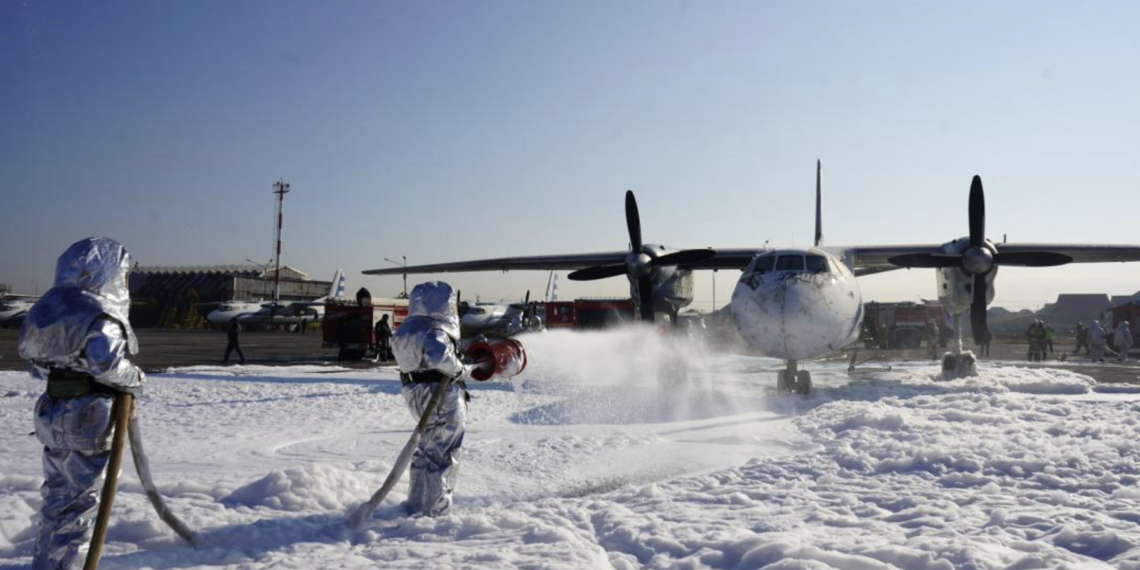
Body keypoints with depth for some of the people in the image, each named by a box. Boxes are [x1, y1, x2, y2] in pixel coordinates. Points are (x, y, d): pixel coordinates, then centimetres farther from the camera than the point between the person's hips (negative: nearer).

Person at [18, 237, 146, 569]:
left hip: (52, 415, 8)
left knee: (57, 496, 21)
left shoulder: (50, 306, 10)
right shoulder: (100, 314, -17)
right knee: (80, 503, 2)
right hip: (89, 419, -8)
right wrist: (134, 380, -14)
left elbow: (35, 363, 14)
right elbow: (107, 361, -31)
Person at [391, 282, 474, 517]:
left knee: (425, 450, 22)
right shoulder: (435, 331, -20)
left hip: (417, 394, 9)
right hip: (443, 398, -9)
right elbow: (439, 356, -37)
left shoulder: (409, 328, 10)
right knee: (442, 454, 1)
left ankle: (416, 504, 32)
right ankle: (435, 510, 7)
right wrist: (462, 370, -22)